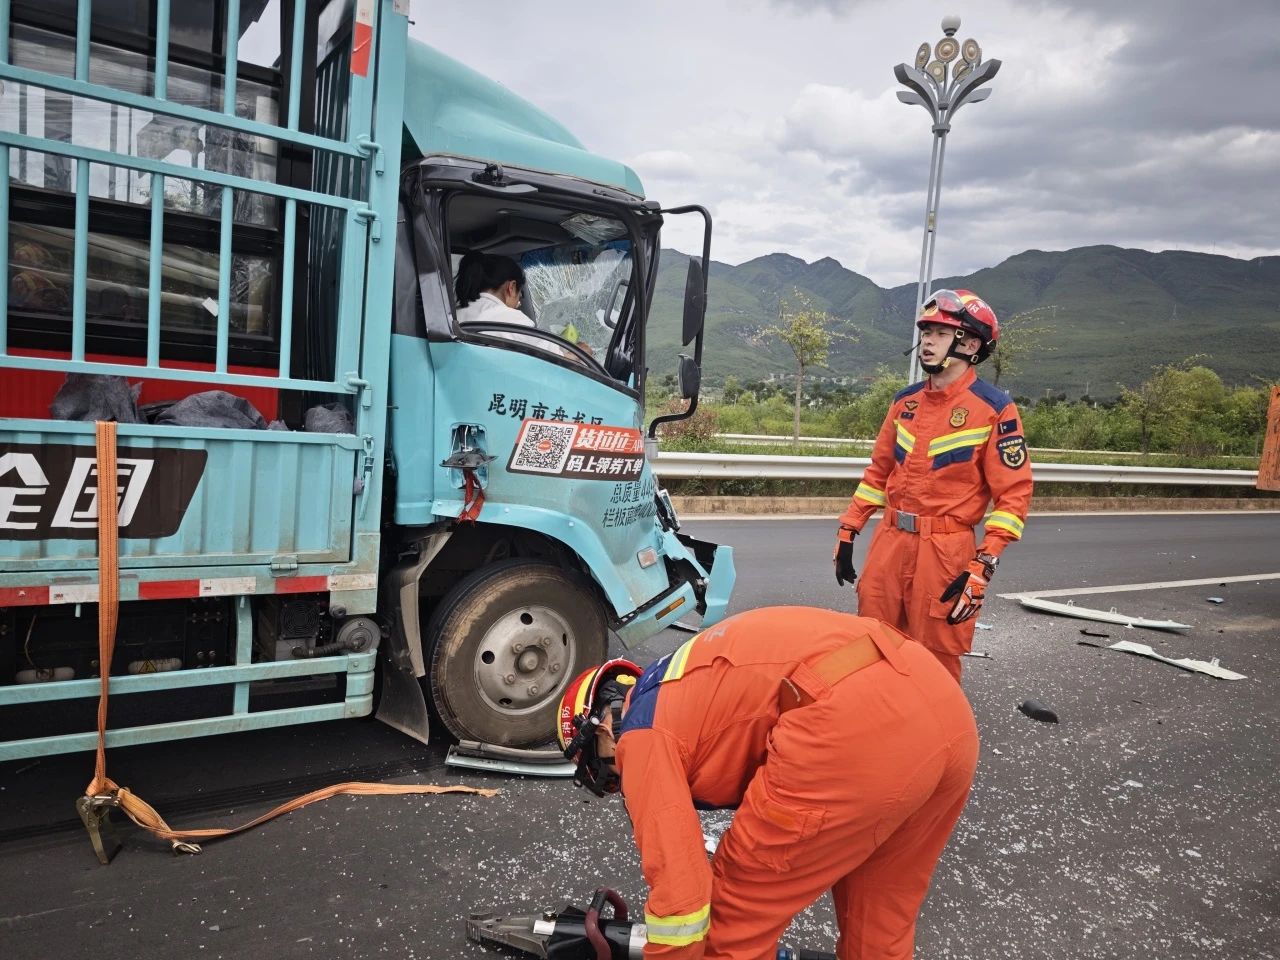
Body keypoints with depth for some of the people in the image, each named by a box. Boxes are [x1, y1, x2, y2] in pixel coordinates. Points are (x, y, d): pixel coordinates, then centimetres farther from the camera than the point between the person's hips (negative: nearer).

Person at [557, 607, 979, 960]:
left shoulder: (643, 736, 7)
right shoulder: (694, 686, 32)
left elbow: (679, 891, 3)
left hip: (859, 729, -10)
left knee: (734, 921, 12)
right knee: (880, 914, 30)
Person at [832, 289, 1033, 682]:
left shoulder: (995, 409, -8)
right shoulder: (905, 401, 10)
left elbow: (1014, 494, -10)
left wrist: (982, 567, -16)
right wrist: (847, 532, 14)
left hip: (944, 549, -5)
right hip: (889, 541, 6)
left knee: (935, 658, 5)